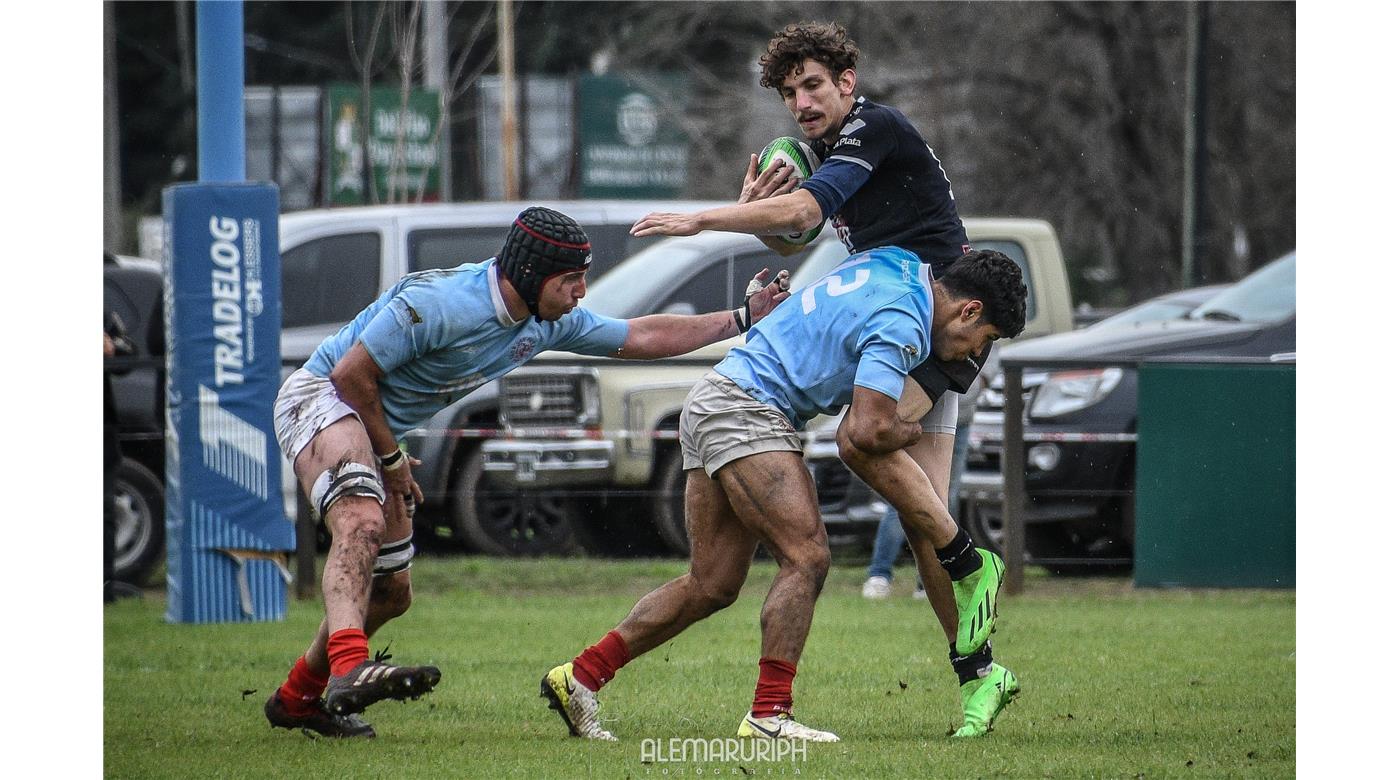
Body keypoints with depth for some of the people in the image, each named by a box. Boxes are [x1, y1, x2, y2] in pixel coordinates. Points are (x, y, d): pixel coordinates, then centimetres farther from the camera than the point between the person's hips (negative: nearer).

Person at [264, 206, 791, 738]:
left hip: (378, 429, 9)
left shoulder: (548, 324, -1)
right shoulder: (439, 304, -28)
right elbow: (351, 374, -22)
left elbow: (639, 337, 11)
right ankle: (350, 668, -57)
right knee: (363, 522, -36)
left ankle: (297, 699, 29)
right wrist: (390, 457, -11)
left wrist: (743, 319, 7)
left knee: (390, 592, 11)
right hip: (321, 397, -9)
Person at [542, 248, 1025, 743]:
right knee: (807, 558, -16)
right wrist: (913, 431, -3)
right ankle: (768, 715, -20)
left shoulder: (899, 263, 13)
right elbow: (867, 432, -20)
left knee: (712, 585, 9)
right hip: (747, 409, -10)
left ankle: (579, 676, 11)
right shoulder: (902, 325, -15)